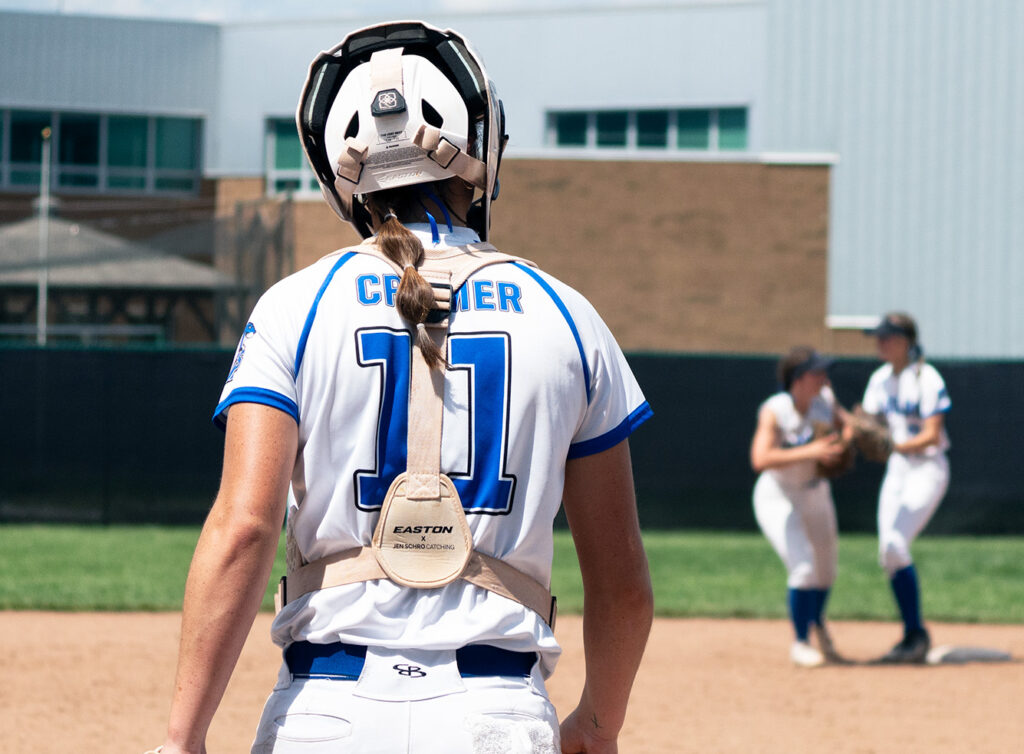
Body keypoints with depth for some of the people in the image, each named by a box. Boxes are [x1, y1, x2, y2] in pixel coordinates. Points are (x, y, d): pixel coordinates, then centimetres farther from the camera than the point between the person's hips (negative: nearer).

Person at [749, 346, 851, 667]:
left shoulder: (825, 400, -11)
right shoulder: (774, 411, -27)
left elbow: (844, 429, 7)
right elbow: (760, 459, -39)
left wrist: (842, 442, -17)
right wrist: (810, 452, -42)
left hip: (816, 493, 6)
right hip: (778, 497, -6)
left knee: (826, 568, 17)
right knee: (804, 566, -19)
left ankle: (816, 622, 48)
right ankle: (800, 643, -1)